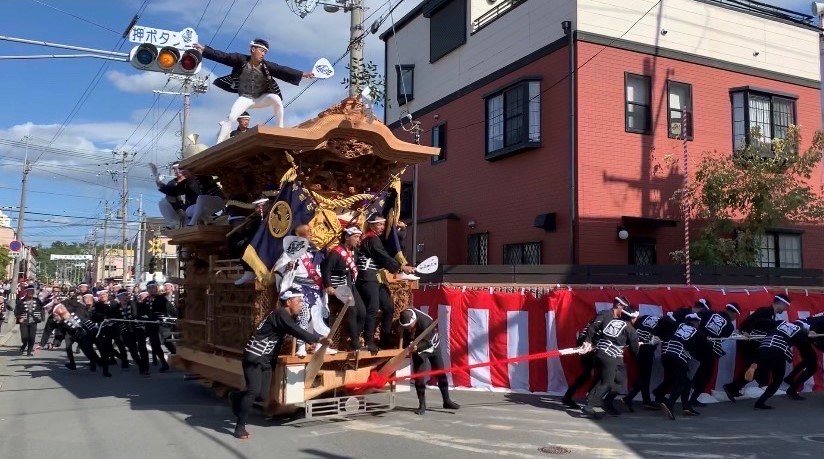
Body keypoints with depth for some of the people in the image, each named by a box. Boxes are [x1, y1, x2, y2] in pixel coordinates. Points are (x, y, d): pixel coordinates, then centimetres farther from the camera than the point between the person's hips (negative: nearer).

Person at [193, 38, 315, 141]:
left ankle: (280, 129, -21)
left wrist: (302, 74, -32)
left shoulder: (267, 66, -10)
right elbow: (222, 56, -13)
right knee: (230, 118, -18)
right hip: (245, 98, -1)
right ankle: (218, 145, -14)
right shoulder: (241, 60, -10)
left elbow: (282, 70, -20)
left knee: (276, 98, -29)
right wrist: (204, 49, -21)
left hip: (261, 98, 1)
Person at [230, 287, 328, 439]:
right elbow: (297, 332, -25)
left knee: (262, 394, 4)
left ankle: (238, 398, 33)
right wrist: (318, 339, -25)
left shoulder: (288, 317, 13)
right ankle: (240, 427, -6)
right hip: (254, 357, -9)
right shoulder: (280, 314, -17)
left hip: (267, 360, 9)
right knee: (254, 391, -18)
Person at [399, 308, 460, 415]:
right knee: (419, 376, -8)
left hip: (432, 346, -3)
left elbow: (428, 342, -39)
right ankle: (422, 405, 0)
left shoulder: (425, 322, -38)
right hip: (417, 348, 3)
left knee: (441, 373, 6)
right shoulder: (405, 319, -21)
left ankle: (447, 401, 21)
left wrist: (416, 347, -56)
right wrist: (407, 346, -6)